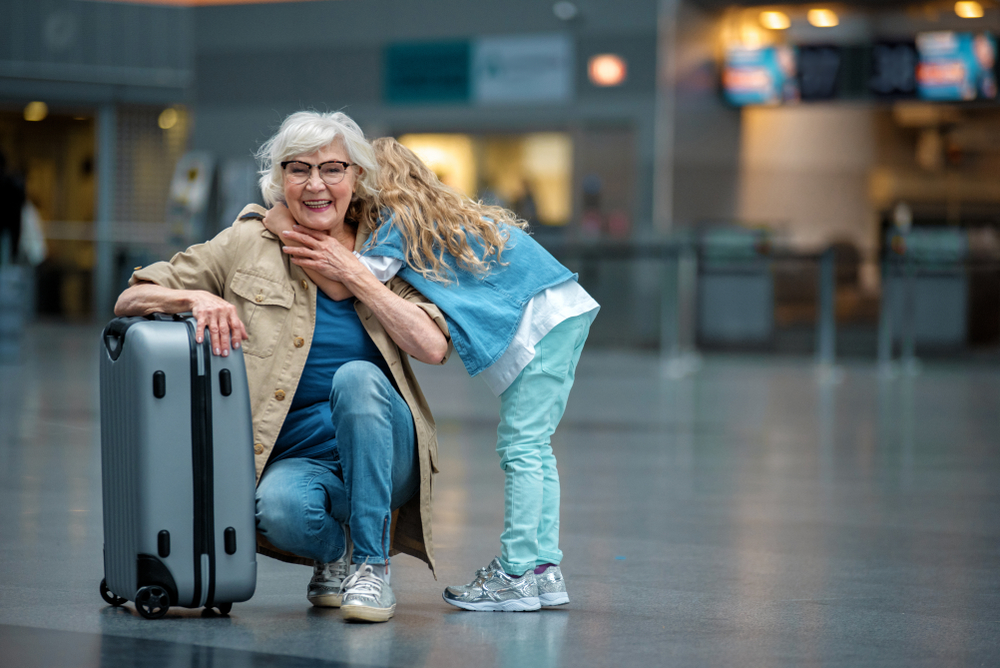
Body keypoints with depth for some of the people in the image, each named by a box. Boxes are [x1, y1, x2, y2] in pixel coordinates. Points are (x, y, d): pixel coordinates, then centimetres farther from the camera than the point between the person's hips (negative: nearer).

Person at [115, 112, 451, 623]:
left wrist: (352, 276, -8)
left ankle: (372, 564, -20)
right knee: (279, 507, -36)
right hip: (298, 460, -1)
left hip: (383, 456, 2)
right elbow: (131, 300, 3)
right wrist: (198, 298, -17)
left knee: (357, 376, -30)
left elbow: (433, 347, -7)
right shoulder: (249, 245, 3)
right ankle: (335, 554, 1)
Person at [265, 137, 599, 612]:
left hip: (540, 319, -9)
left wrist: (283, 229, -11)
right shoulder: (444, 213, 22)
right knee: (532, 445, 12)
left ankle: (517, 574, -7)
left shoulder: (403, 221, -5)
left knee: (520, 446, -7)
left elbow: (348, 286, -15)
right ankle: (543, 568, 12)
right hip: (567, 309, 9)